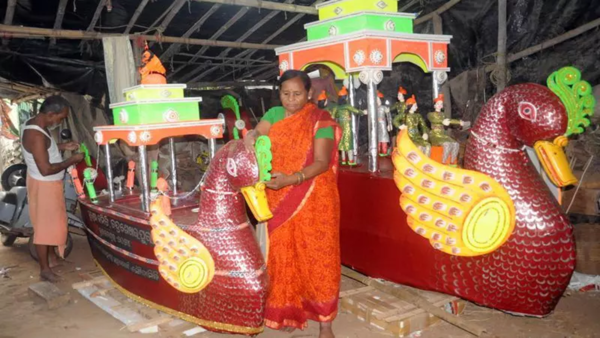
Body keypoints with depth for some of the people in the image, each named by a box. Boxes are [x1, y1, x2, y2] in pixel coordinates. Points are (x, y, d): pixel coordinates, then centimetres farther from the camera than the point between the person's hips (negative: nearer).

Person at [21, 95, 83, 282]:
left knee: (52, 221, 23)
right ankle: (45, 269, 16)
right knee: (44, 225, 3)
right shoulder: (36, 135, -31)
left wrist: (63, 146, 6)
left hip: (48, 184, 10)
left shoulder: (34, 124, 0)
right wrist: (72, 160, -23)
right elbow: (46, 169, -32)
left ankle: (51, 256, 41)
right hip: (44, 186, -10)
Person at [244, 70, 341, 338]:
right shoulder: (275, 114, 6)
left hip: (313, 201, -4)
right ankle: (290, 311, 28)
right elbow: (257, 133, -7)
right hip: (279, 201, 4)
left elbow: (322, 163, -17)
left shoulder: (320, 121, -9)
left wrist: (290, 179, -30)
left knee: (316, 257, 2)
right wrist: (251, 137, -31)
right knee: (284, 256, 11)